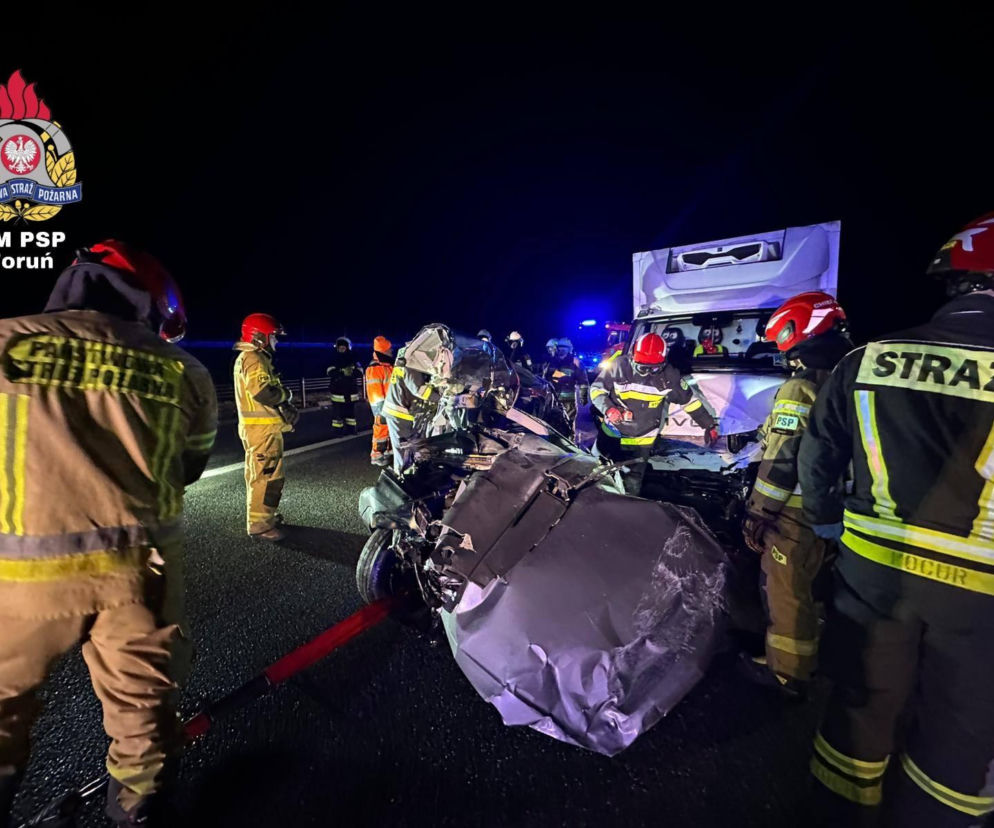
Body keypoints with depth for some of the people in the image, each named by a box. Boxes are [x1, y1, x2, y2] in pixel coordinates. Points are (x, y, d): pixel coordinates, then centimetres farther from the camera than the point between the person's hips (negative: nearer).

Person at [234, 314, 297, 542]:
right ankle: (260, 525, -2)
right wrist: (286, 394, -10)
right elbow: (262, 392, -28)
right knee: (266, 476, -8)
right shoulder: (253, 359, -15)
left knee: (259, 475, 19)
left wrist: (286, 406, 3)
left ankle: (265, 515, 31)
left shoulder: (252, 357, 19)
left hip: (261, 426, 11)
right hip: (262, 428, -11)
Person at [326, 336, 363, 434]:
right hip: (338, 390, -2)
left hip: (351, 389, 2)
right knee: (337, 411, -2)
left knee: (351, 410, 13)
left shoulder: (353, 359, 3)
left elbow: (360, 372, -3)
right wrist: (342, 372, -29)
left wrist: (352, 372, -25)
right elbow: (330, 372, -14)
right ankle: (337, 429, 7)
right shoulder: (334, 359, -1)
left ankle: (351, 427, 24)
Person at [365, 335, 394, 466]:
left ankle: (388, 449, 34)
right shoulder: (374, 369, -17)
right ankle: (376, 455, 4)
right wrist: (381, 408, -24)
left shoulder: (388, 366, 14)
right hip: (383, 406, -10)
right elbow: (374, 391, -22)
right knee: (381, 429, -4)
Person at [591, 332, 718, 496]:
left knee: (632, 487, 2)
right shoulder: (619, 365, -17)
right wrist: (608, 408, -27)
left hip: (641, 442, 0)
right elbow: (596, 389, -10)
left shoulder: (669, 376, -12)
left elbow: (689, 399, 0)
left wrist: (709, 424, 3)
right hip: (611, 433, 1)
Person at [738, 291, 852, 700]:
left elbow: (781, 461, -23)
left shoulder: (799, 389, -21)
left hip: (795, 512, -9)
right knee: (810, 584, 25)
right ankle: (811, 653, 44)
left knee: (785, 590, 7)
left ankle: (786, 670, 22)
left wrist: (758, 513, -15)